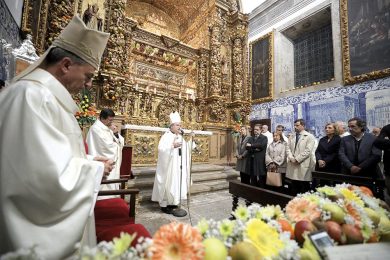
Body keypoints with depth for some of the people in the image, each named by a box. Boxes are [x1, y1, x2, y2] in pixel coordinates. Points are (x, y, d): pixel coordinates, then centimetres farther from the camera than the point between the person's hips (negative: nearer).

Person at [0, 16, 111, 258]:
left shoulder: (43, 95, 10)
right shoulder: (32, 96, -23)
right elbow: (50, 176, -30)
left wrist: (88, 163, 5)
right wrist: (94, 169, -15)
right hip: (40, 237, -9)